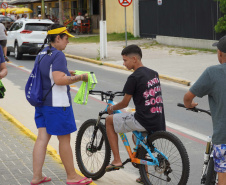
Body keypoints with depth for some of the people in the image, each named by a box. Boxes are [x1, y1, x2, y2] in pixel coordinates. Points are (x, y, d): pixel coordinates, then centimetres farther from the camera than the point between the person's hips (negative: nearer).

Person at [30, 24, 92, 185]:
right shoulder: (58, 55, -17)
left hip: (42, 102, 9)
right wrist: (79, 78, -17)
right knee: (64, 140, 2)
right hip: (57, 103, -9)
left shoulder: (41, 54, 13)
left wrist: (67, 74, 17)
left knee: (42, 138, 9)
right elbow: (59, 80, -27)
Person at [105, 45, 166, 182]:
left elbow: (125, 103, -3)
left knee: (109, 120, 13)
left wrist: (112, 108, 16)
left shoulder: (134, 78, -11)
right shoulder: (154, 74, 12)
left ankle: (117, 160, 12)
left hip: (143, 121, -8)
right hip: (159, 123, 8)